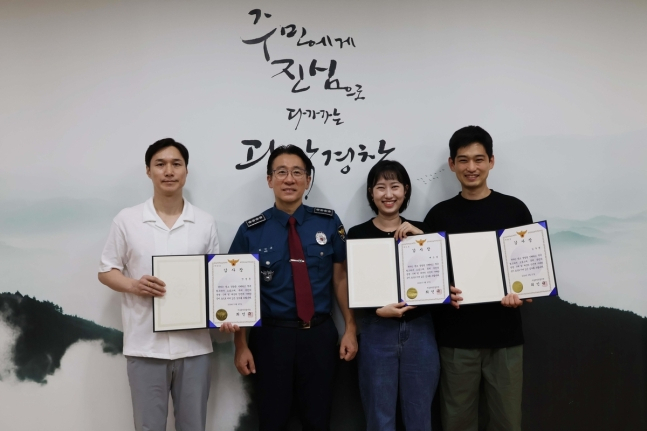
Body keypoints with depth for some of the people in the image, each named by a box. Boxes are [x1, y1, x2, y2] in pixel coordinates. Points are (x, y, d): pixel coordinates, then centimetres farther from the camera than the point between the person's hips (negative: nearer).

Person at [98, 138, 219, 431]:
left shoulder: (205, 223, 4)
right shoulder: (126, 220, 0)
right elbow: (105, 271, 6)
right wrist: (134, 285, -14)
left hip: (194, 345, 1)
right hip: (145, 346, -1)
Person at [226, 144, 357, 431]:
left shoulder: (329, 223, -1)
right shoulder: (251, 231, -5)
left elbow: (341, 277, 3)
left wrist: (350, 329, -1)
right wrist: (241, 345, -2)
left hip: (319, 334, 1)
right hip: (271, 335, -1)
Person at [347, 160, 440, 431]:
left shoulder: (420, 230, 6)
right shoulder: (358, 234, -2)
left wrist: (421, 238, -11)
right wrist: (378, 310, -17)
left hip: (419, 331, 2)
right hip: (377, 332, -2)